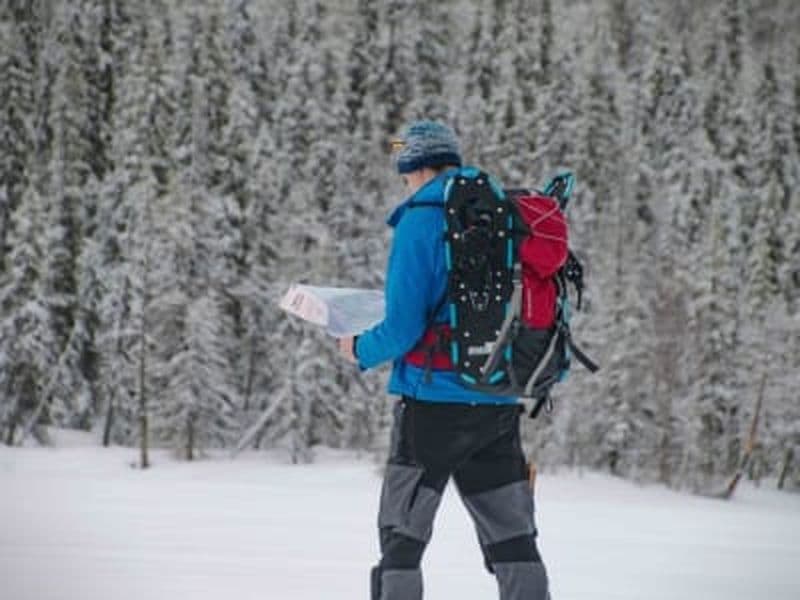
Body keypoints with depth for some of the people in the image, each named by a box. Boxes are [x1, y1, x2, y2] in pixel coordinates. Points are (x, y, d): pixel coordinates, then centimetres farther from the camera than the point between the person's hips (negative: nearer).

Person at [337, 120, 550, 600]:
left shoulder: (421, 223, -10)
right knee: (512, 536, 9)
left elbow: (404, 327, -15)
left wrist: (361, 351, 5)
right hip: (501, 403, 6)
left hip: (435, 397, -6)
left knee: (402, 534, 4)